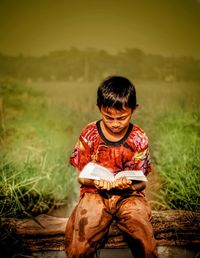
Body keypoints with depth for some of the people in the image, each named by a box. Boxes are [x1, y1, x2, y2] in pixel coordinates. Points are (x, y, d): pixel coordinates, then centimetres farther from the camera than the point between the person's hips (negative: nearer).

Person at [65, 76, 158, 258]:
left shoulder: (139, 139, -4)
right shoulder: (89, 135, -4)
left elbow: (141, 182, 1)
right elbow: (81, 176, 1)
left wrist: (129, 185, -23)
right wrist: (95, 181, -22)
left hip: (129, 195, 0)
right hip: (95, 193, 0)